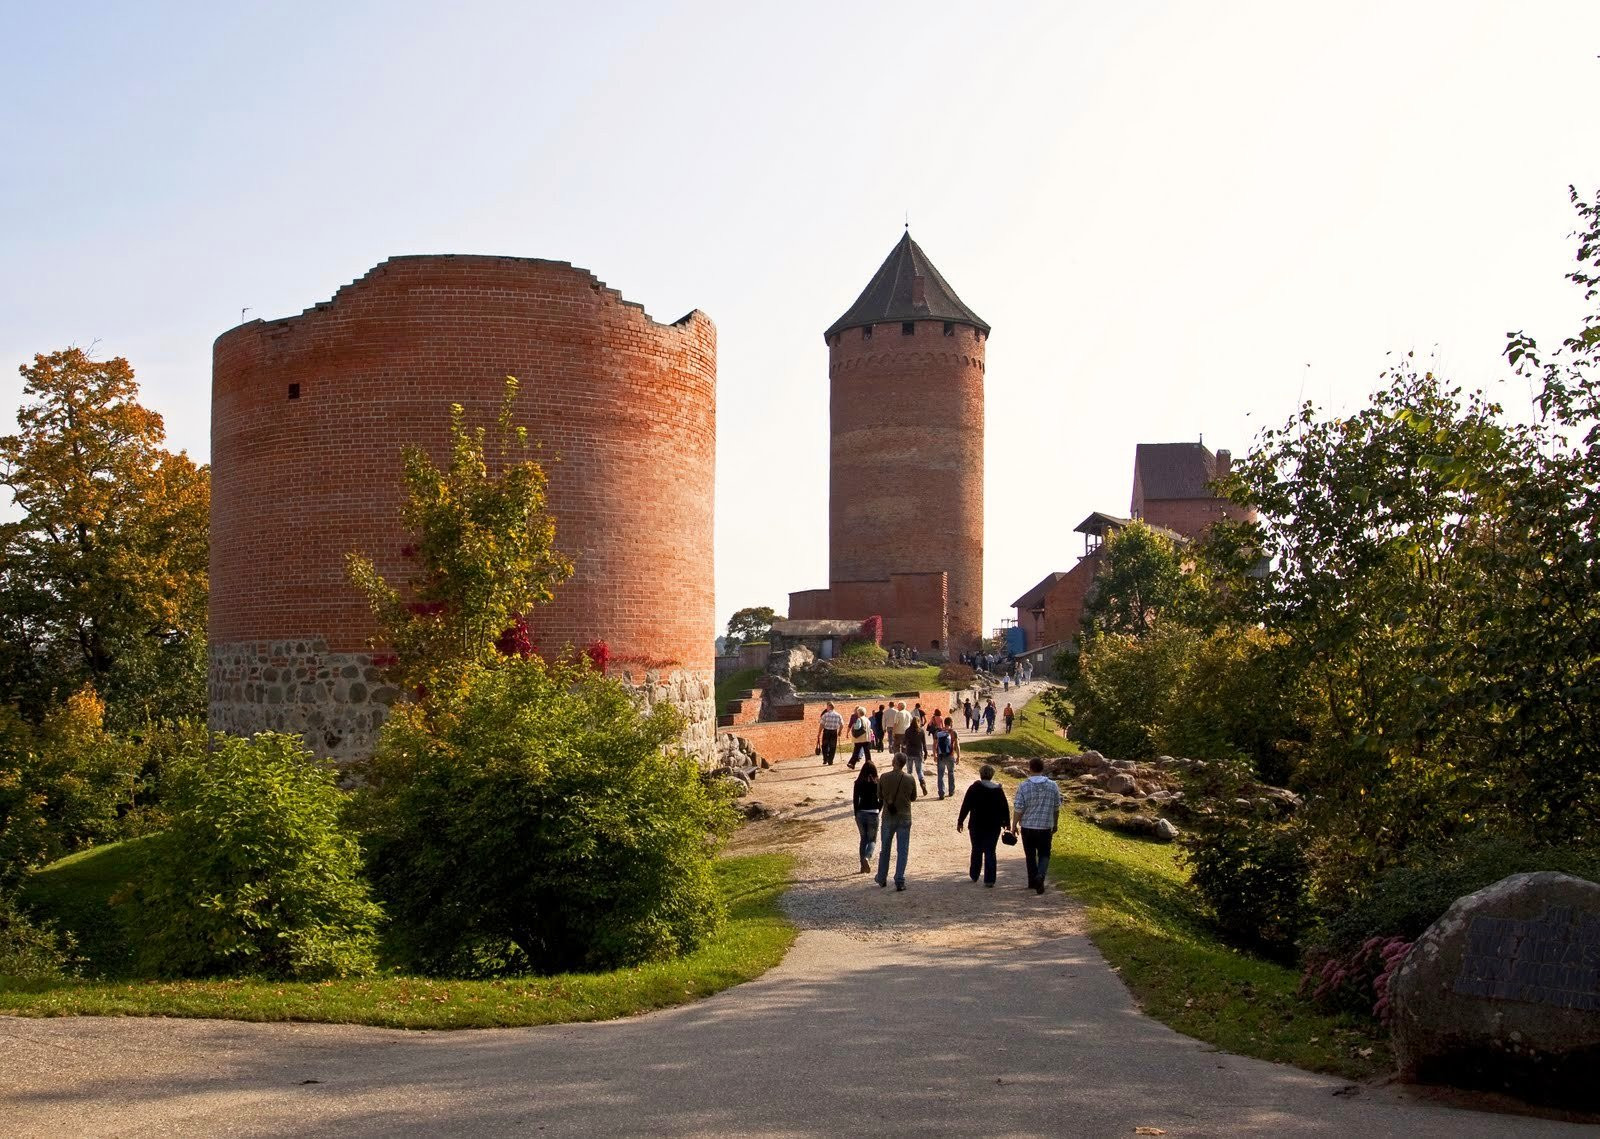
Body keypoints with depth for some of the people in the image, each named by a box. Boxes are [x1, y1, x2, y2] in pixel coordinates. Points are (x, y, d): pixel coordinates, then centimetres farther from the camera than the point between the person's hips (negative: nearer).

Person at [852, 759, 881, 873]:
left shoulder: (858, 783, -1)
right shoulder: (877, 783, -5)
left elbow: (855, 799, 1)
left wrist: (856, 815, 9)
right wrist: (878, 810, 10)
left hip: (861, 813, 2)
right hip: (873, 814, -2)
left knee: (863, 839, 16)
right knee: (872, 839, 10)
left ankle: (863, 866, 13)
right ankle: (867, 857, -19)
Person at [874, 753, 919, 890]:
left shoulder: (884, 778, -10)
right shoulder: (910, 779, -8)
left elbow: (879, 797, 0)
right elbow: (913, 798, 4)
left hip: (888, 817, 1)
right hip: (904, 818, -1)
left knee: (884, 849, 16)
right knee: (902, 851, 4)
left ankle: (882, 878, 26)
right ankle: (899, 881, -1)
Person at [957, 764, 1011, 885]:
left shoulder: (974, 788, -6)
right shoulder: (998, 790, 1)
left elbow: (965, 806, -7)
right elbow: (1005, 808, 6)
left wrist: (960, 821, 0)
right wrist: (1006, 823, 16)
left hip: (977, 826, -1)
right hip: (994, 826, 1)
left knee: (977, 850, 14)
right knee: (990, 852, 3)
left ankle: (974, 876, 24)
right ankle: (989, 880, -3)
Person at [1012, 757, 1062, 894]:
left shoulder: (1024, 787, -11)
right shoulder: (1053, 786, -3)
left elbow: (1019, 810, -10)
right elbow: (1057, 809, 5)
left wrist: (1014, 826, 3)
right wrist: (1055, 825, 18)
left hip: (1028, 827, -1)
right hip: (1046, 827, 1)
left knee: (1030, 855, 14)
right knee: (1044, 854, 9)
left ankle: (1033, 882, 22)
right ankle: (1040, 875, -16)